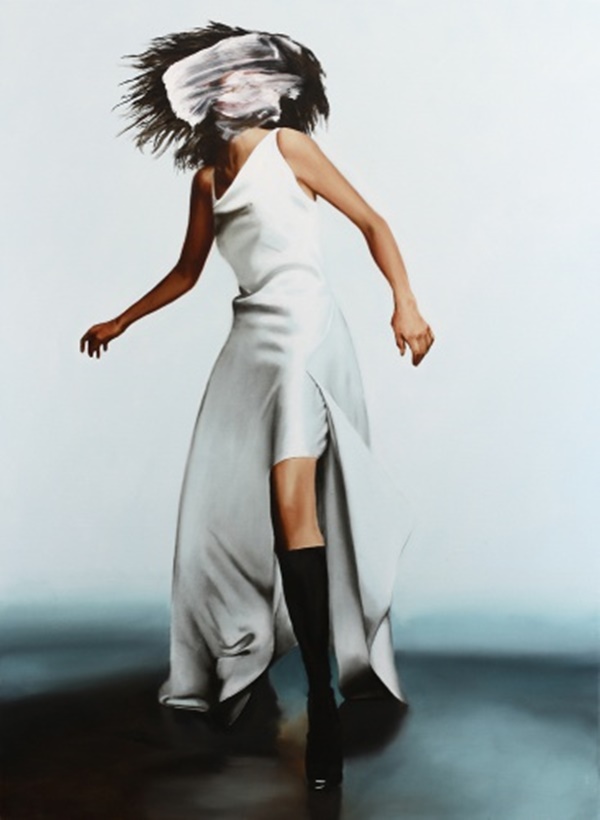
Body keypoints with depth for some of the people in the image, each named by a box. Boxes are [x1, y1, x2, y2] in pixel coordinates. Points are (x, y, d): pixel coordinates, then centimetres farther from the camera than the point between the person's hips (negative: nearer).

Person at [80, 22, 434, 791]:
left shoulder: (287, 145, 4)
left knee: (293, 501, -20)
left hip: (303, 326, -7)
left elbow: (371, 221, 0)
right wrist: (120, 322, 37)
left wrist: (405, 303, -14)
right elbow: (186, 272, 31)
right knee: (226, 502, 5)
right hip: (249, 337, 7)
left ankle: (323, 699, -19)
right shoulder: (205, 177, 20)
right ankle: (240, 661, 23)